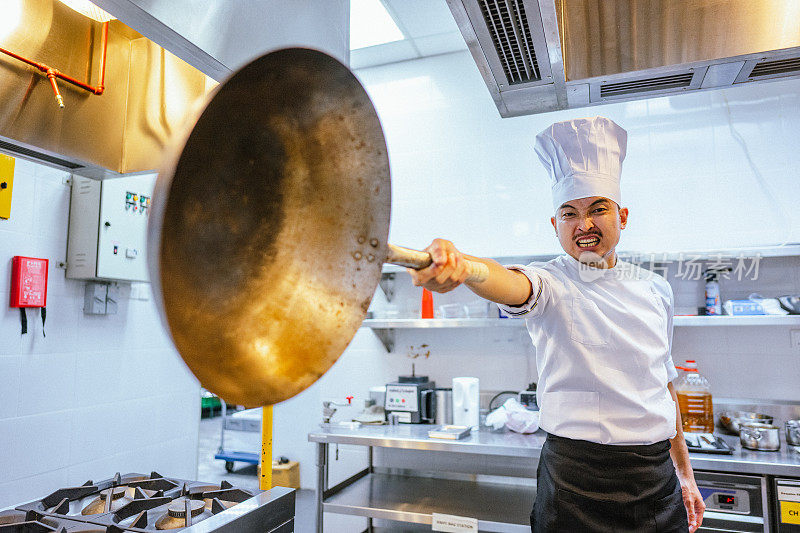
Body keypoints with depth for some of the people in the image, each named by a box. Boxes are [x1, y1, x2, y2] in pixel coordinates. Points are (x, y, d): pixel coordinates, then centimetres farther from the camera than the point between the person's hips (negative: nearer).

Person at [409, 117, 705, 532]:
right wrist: (457, 265, -57)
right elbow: (509, 284, -35)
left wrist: (684, 473, 17)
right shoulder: (550, 284, -10)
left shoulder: (655, 290, 5)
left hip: (657, 481, 5)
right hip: (575, 479, -4)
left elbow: (664, 383, 13)